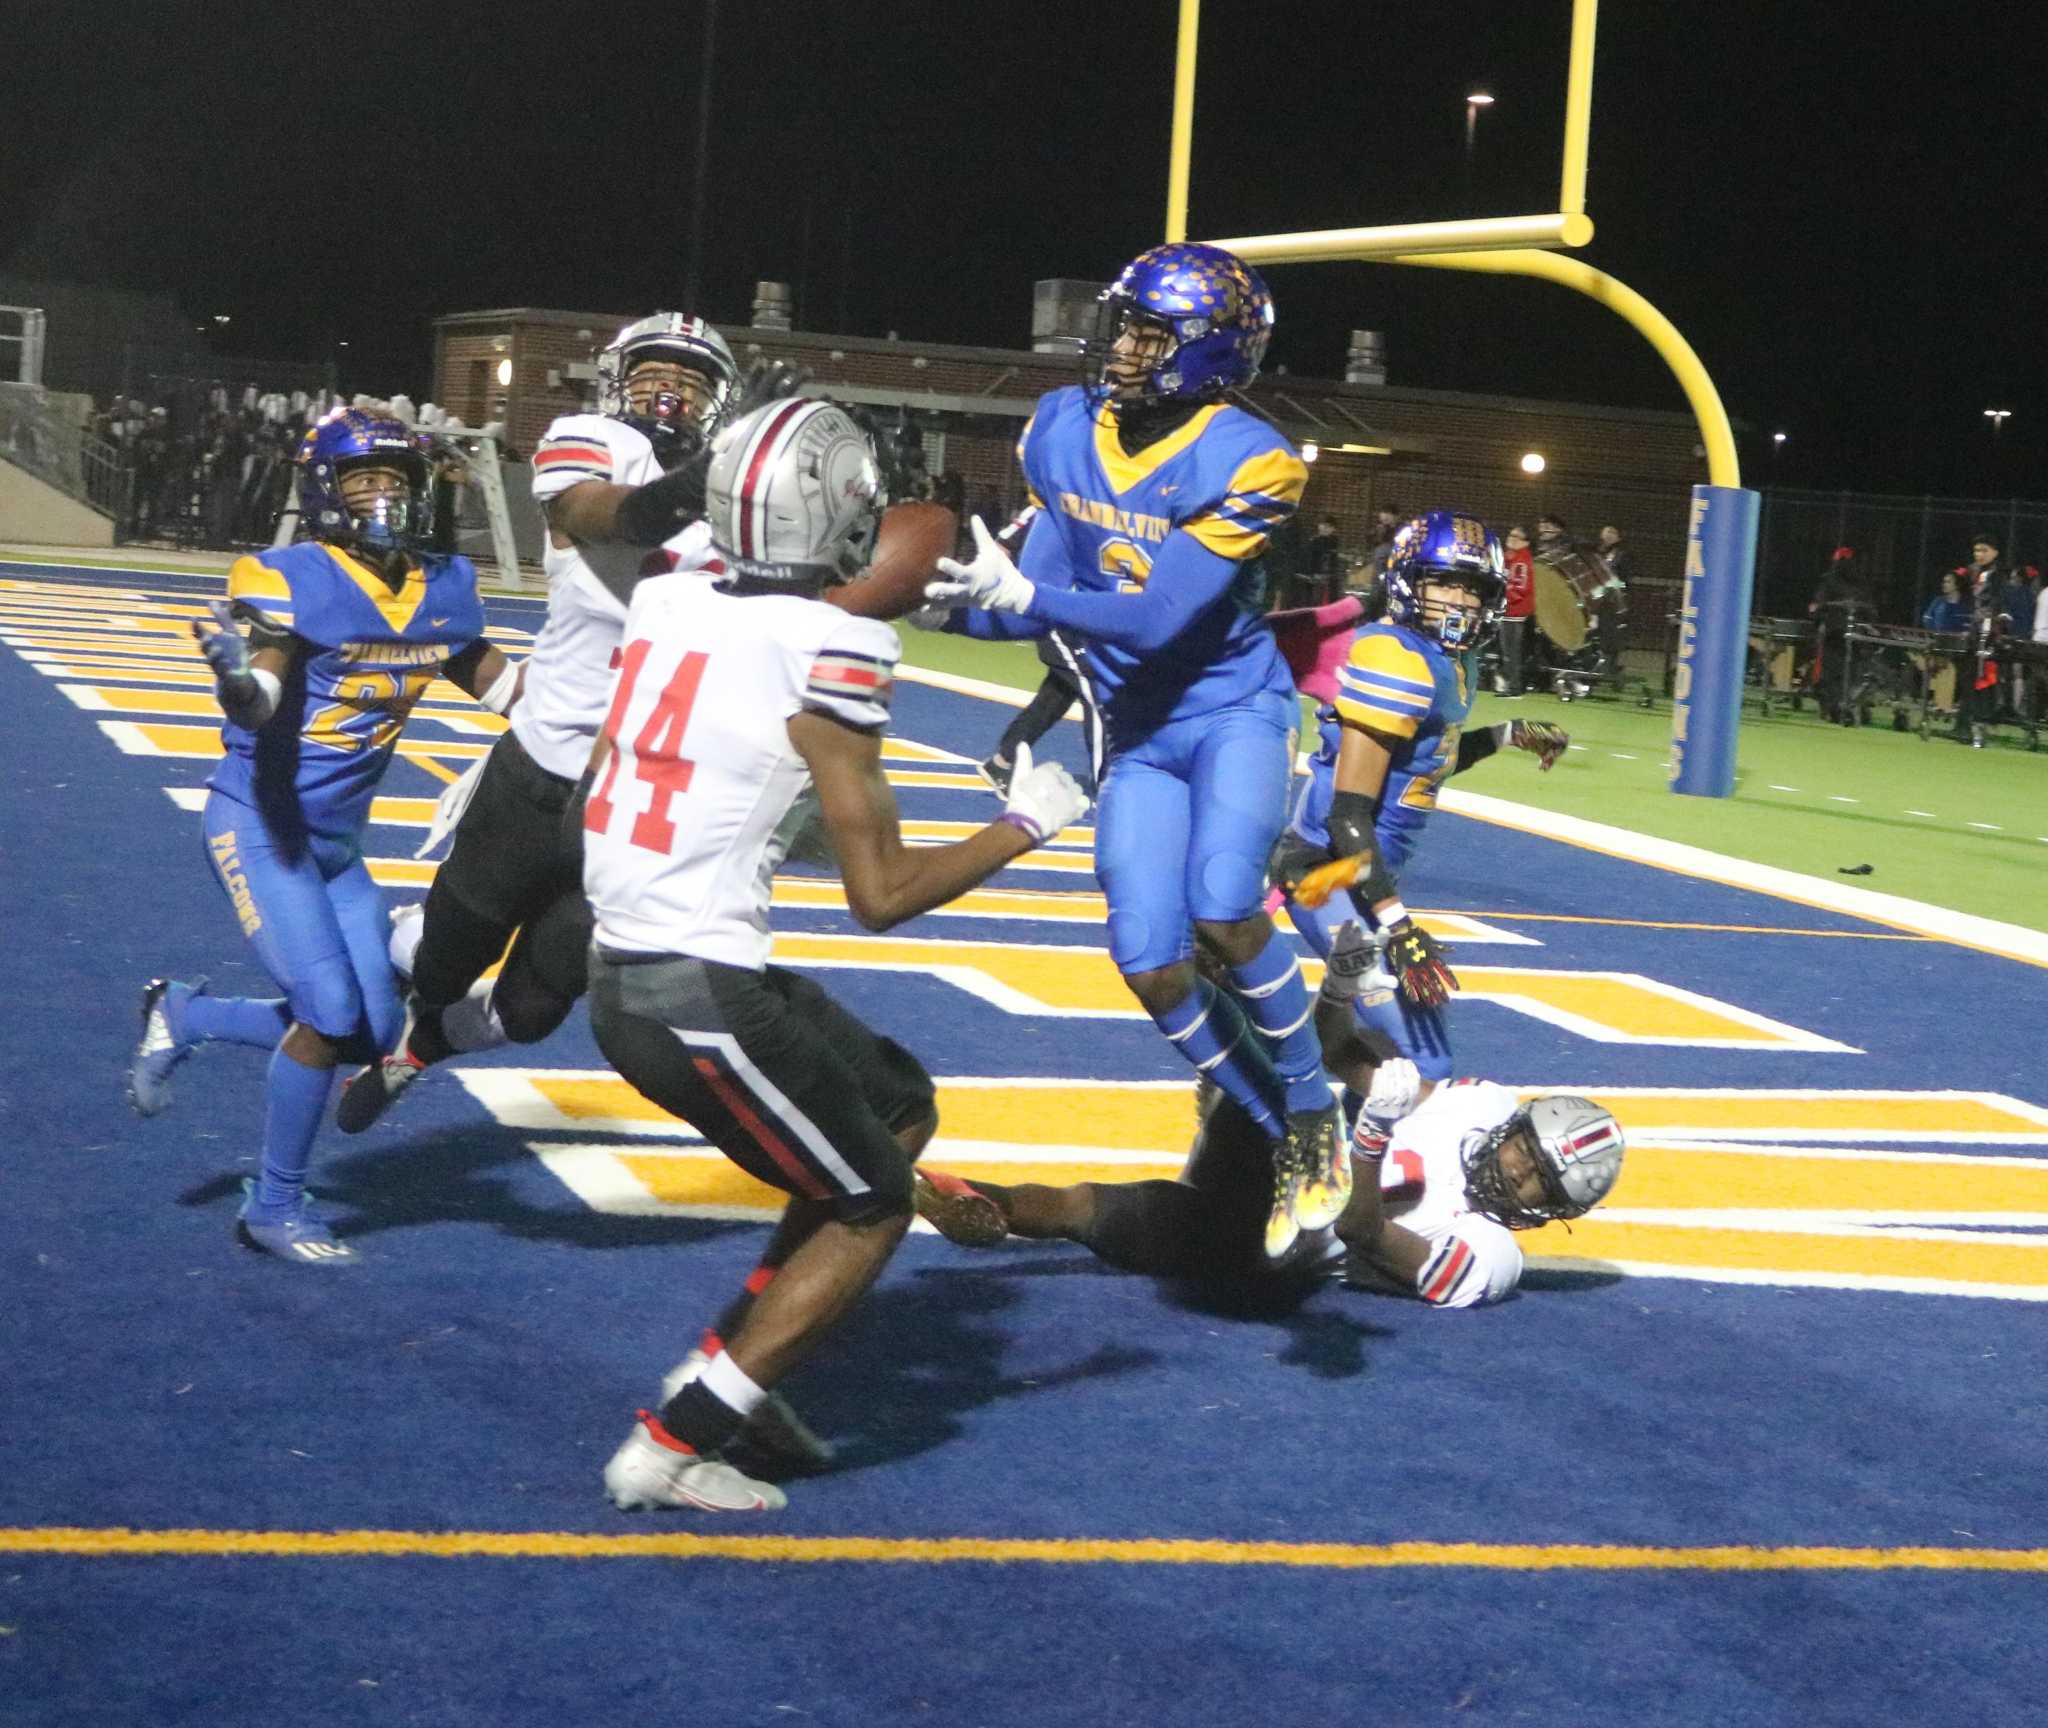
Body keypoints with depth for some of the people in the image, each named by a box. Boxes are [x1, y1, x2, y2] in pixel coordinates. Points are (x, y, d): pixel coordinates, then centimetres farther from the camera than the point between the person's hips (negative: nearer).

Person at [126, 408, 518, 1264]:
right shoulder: (290, 582, -18)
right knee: (332, 1014, -16)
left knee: (372, 1031, 4)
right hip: (258, 828, -7)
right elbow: (261, 702, -31)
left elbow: (500, 683, 15)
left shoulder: (441, 589, 1)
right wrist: (237, 676, -53)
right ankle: (275, 1209, 4)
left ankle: (182, 1015, 25)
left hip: (337, 841, 7)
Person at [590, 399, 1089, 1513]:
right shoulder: (829, 656, -16)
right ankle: (669, 1448, 9)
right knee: (870, 1209, 11)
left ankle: (729, 1369, 25)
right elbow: (880, 895, -13)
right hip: (701, 996, -8)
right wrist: (1025, 824, 1)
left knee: (899, 1109, 23)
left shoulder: (669, 602, 3)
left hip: (623, 971, 8)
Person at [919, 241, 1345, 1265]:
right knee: (1149, 962, -5)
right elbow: (1040, 591, 1)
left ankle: (1317, 1122, -4)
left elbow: (1160, 619, -26)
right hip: (1136, 732, 5)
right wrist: (964, 602, -19)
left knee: (1223, 911, -28)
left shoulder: (1242, 462, -20)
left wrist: (1020, 594, -34)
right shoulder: (1063, 431, -2)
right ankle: (1283, 1145, 15)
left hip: (1233, 710, -5)